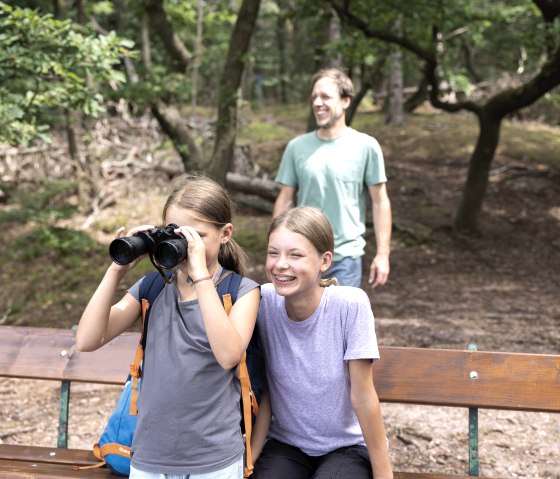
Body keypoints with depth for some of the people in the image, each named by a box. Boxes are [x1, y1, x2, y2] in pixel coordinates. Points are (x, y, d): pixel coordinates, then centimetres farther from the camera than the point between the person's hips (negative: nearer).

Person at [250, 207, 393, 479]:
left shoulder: (350, 305, -22)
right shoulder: (264, 301, -14)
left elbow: (363, 396, -16)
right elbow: (263, 389, -5)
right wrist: (251, 456, -7)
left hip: (347, 445, -1)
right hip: (285, 444, 2)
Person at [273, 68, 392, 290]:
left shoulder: (365, 146, -5)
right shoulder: (297, 147, 2)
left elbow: (380, 202, -2)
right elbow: (285, 200, 6)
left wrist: (383, 254, -6)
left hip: (345, 257, -2)